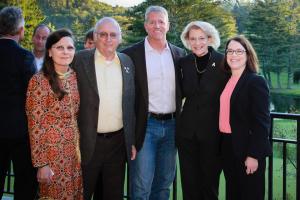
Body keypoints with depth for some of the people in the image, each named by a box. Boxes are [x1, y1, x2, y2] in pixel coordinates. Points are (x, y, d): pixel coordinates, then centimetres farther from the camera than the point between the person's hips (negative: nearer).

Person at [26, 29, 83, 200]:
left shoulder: (75, 77, 4)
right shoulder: (39, 81, -13)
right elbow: (35, 126, -13)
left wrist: (79, 146, 10)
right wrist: (41, 163, -15)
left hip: (74, 151, 6)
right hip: (52, 154, -5)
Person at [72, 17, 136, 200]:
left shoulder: (127, 62, 7)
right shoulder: (79, 60, -5)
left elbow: (131, 104, 11)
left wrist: (132, 141, 10)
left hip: (118, 142, 4)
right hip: (87, 142, -3)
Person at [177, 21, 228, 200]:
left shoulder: (223, 62, -8)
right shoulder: (184, 63, 3)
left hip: (213, 132, -3)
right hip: (187, 131, 3)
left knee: (210, 182, 10)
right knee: (189, 183, 10)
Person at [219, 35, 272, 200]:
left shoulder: (256, 82, -10)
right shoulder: (227, 81, 11)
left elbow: (261, 122, -15)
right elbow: (225, 115, 11)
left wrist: (253, 155, -20)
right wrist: (223, 147, 4)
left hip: (247, 151, -7)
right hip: (228, 149, 7)